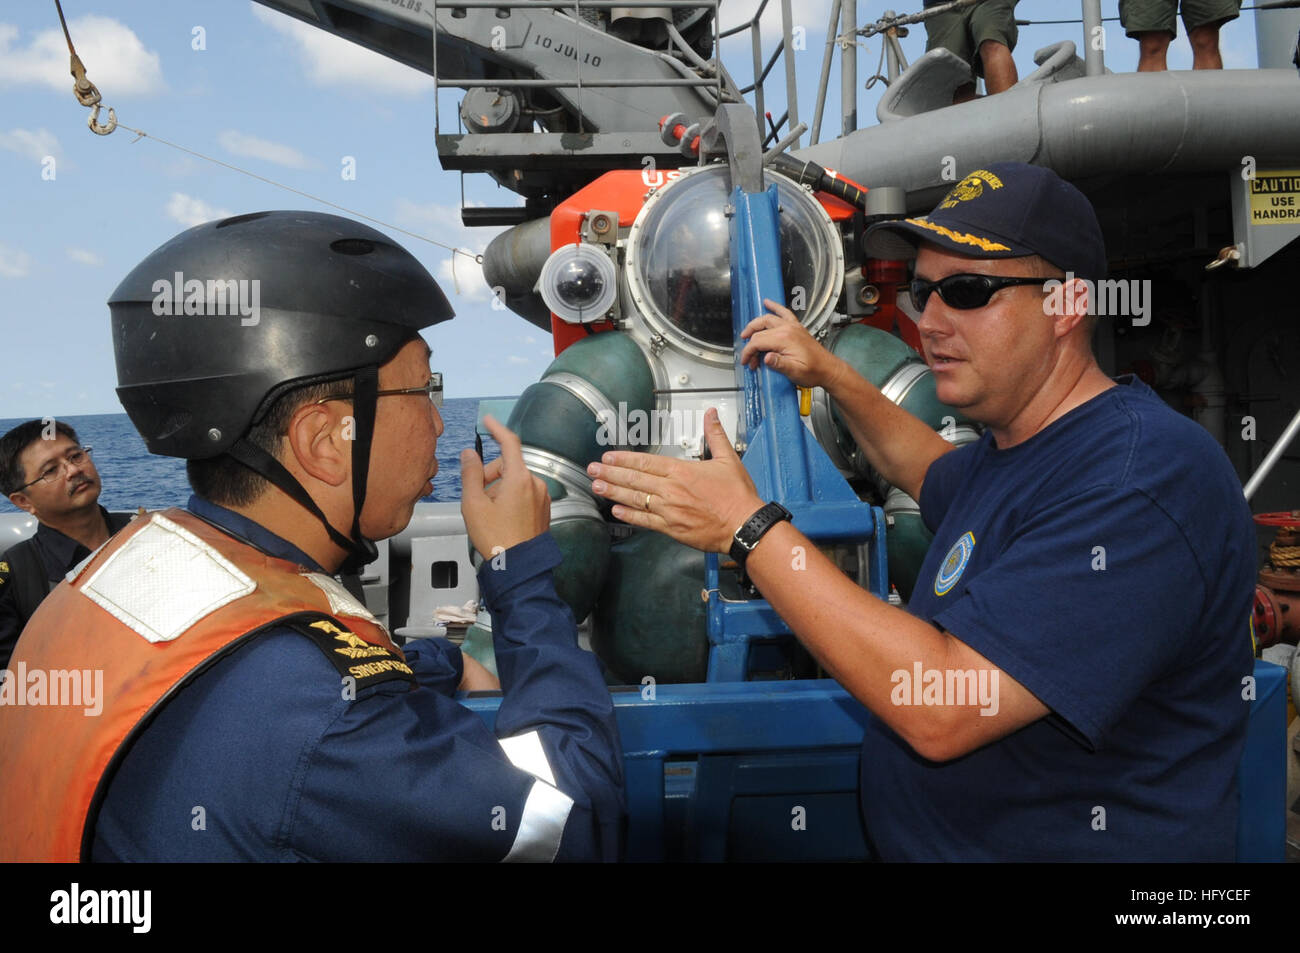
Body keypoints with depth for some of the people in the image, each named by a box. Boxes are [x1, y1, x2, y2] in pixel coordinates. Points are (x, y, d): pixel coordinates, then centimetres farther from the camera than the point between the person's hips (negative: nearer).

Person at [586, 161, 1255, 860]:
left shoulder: (1142, 481, -24)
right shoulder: (1017, 443, 6)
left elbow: (942, 712, -30)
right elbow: (936, 476, 30)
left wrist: (748, 528, -24)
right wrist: (831, 375, 18)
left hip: (1062, 843, -8)